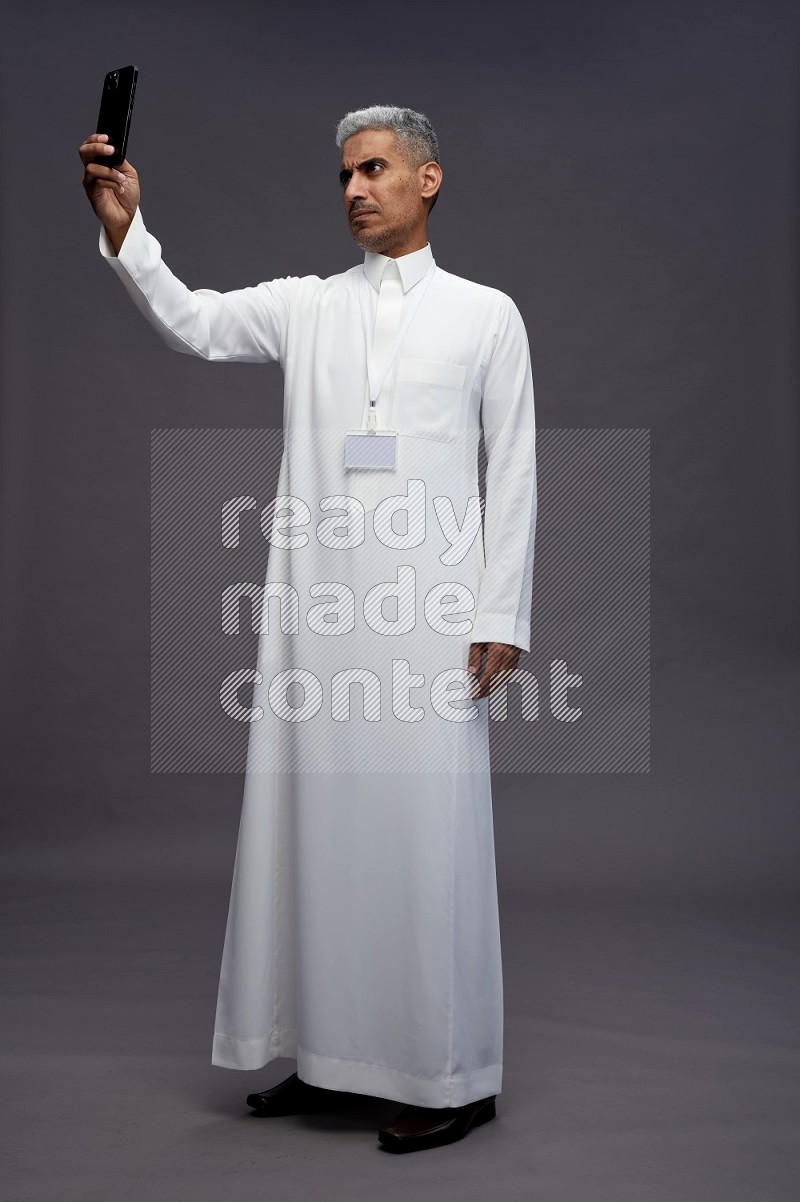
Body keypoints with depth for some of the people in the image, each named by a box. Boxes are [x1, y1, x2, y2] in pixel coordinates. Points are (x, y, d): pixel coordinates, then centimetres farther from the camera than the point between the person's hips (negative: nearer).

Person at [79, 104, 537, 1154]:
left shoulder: (484, 313, 8)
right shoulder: (304, 307, 15)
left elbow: (513, 470, 4)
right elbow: (192, 322, 2)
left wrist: (502, 615, -3)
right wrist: (124, 230, -14)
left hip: (430, 612, -3)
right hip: (316, 606, 4)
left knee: (426, 832, -1)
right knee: (312, 822, 7)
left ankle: (455, 1074, 12)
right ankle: (332, 1052, 21)